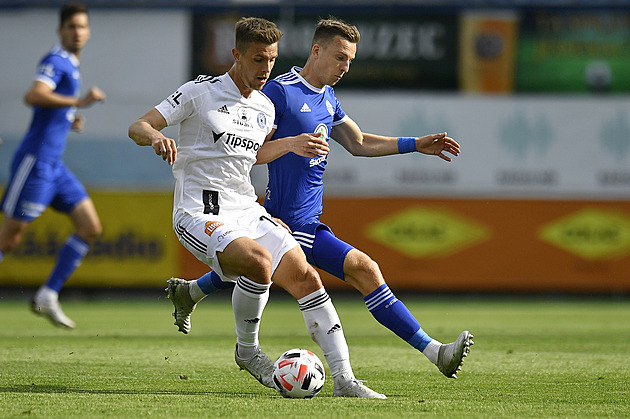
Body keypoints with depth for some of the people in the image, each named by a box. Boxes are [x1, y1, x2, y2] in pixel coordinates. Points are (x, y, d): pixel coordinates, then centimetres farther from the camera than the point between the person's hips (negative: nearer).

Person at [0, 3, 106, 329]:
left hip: (53, 166, 9)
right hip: (35, 160, -9)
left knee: (90, 228, 2)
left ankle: (48, 296, 1)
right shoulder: (55, 61, -10)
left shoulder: (70, 66, 19)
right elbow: (33, 96, -28)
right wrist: (80, 102, -29)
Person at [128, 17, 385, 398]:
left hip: (246, 210, 7)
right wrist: (156, 136, -31)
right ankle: (247, 350, -8)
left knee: (305, 276, -9)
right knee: (259, 261, -32)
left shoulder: (265, 110, 14)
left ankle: (344, 379, -9)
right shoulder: (201, 92, -5)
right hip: (201, 216, -7)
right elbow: (137, 127, -8)